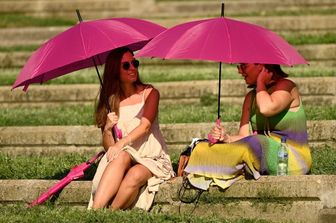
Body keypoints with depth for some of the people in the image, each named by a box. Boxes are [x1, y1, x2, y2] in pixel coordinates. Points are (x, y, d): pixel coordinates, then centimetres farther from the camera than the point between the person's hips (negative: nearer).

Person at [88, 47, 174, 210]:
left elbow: (145, 126, -14)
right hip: (126, 156, 1)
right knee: (121, 157, -35)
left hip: (152, 158, -1)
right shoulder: (111, 101, 10)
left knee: (135, 175, -36)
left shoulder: (149, 93, 4)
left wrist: (121, 143, -29)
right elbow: (108, 147, 7)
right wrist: (107, 129, -15)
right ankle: (95, 213, -48)